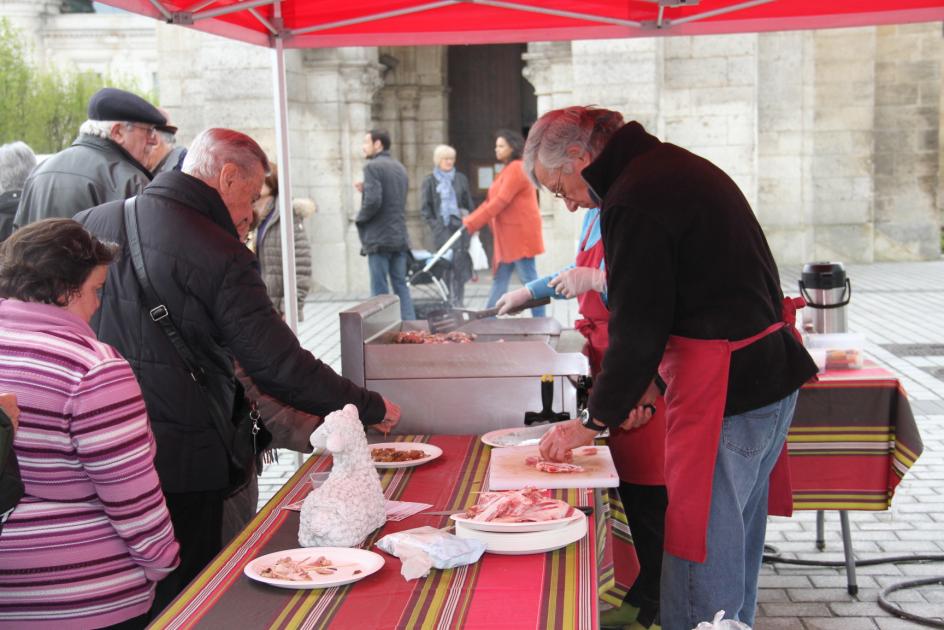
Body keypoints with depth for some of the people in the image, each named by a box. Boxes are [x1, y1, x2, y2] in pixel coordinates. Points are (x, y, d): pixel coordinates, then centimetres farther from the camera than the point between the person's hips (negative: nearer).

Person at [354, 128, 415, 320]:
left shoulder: (372, 167, -11)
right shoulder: (400, 168, 15)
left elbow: (373, 201, -22)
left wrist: (360, 218, -5)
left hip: (378, 239, -7)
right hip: (400, 237, 7)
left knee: (380, 290, -2)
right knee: (401, 286, 11)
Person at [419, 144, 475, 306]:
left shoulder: (461, 179, 12)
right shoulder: (430, 181, 7)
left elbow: (469, 204, 16)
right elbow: (425, 208, 5)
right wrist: (434, 224, -5)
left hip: (460, 226, 2)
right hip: (442, 228, -2)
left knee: (460, 264, -4)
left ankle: (458, 302, 1)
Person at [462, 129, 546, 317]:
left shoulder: (516, 169, -13)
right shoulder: (507, 170, 19)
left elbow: (500, 202, -20)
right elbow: (490, 202, 17)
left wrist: (471, 223, -19)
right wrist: (469, 220, 6)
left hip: (520, 233, -10)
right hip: (508, 236, 10)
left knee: (528, 278, -5)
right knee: (499, 279, 11)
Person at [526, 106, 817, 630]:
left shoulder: (633, 201, -16)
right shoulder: (678, 166, 16)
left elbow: (638, 327, -16)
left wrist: (594, 420, -3)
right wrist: (647, 385, 19)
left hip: (723, 388, -10)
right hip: (770, 371, 10)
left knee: (701, 550, -2)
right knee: (738, 537, 20)